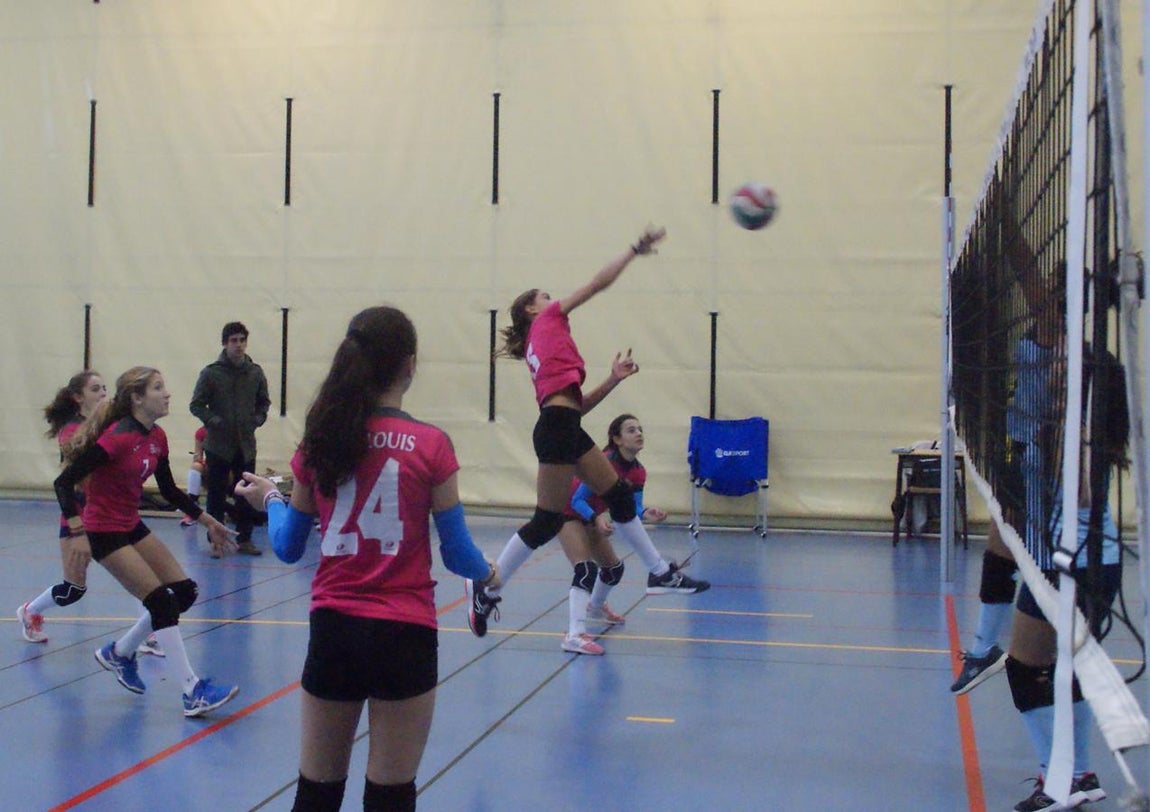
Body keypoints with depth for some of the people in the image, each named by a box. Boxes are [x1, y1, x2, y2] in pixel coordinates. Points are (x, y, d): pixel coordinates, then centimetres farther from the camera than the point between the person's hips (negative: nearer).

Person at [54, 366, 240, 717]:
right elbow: (64, 481, -23)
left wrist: (207, 521, 13)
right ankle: (193, 694, -9)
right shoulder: (118, 438, -23)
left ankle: (119, 653, 23)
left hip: (132, 526, 9)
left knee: (184, 591, 5)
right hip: (105, 532, -9)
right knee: (162, 601, -13)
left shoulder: (157, 438, 1)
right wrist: (75, 526, -35)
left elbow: (169, 490, 14)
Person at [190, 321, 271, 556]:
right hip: (218, 445, -3)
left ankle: (244, 539, 16)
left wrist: (258, 420, 1)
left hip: (246, 445, 3)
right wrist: (213, 421, -14)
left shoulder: (255, 372, 4)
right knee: (216, 495, 3)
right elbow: (196, 404, -2)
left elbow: (264, 402, 16)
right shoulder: (211, 373, -6)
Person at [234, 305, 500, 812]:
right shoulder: (430, 445, -9)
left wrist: (269, 499, 28)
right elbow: (457, 554, -4)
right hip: (403, 635, -3)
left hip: (332, 631, 3)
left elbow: (289, 548, 9)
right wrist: (487, 575, 18)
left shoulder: (319, 442, 1)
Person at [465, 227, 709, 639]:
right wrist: (636, 250, 10)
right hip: (557, 428, -9)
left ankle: (662, 573, 21)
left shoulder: (542, 345, 25)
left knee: (619, 495, 13)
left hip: (566, 428, 9)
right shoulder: (549, 320, 6)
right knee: (548, 521, -4)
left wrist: (614, 379, 13)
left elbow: (577, 403, 18)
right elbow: (600, 282, 2)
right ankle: (486, 588, 6)